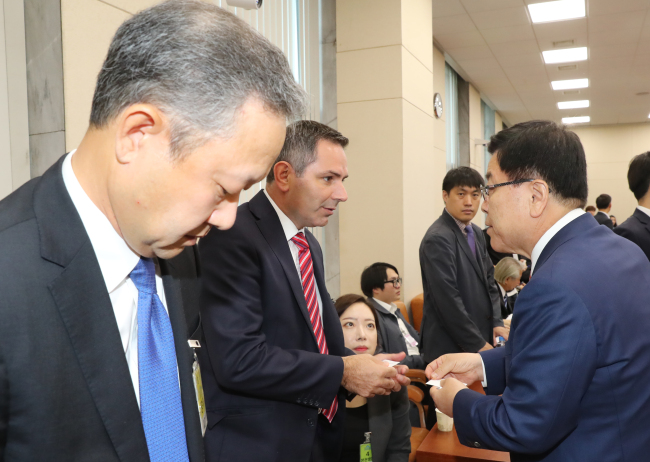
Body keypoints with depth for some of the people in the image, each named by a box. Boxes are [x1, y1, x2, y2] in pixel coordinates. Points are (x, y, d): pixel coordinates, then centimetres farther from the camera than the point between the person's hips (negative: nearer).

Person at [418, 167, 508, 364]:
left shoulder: (476, 233, 11)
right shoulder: (438, 239, -17)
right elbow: (448, 300, -20)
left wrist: (497, 323, 3)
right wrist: (478, 344, -14)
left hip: (482, 339, 8)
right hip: (451, 346, -8)